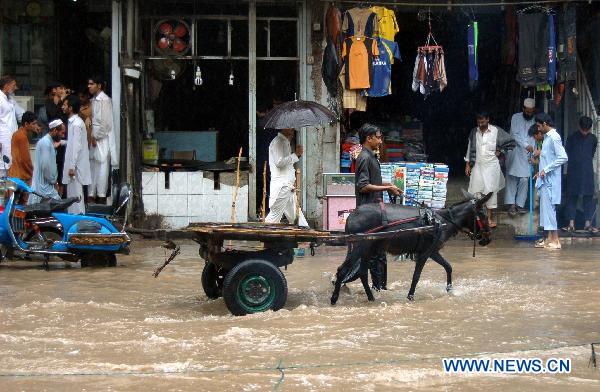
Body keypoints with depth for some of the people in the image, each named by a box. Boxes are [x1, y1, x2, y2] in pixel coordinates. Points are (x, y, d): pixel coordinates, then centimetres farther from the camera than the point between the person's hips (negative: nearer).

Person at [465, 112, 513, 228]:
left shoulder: (496, 131, -4)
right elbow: (470, 148, 11)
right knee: (475, 190, 0)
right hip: (477, 165, 3)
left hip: (491, 165, -3)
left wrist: (500, 150, -1)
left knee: (490, 190, -4)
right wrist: (467, 164, 9)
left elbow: (511, 142, 3)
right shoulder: (474, 132, 5)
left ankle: (490, 216, 6)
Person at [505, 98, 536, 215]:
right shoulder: (516, 118, 0)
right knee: (512, 179, -2)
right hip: (515, 152, -2)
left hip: (527, 155, 2)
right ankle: (512, 205, -2)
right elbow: (515, 135, -8)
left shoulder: (535, 121, 5)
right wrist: (526, 145, -18)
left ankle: (520, 204, 3)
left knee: (524, 180, -2)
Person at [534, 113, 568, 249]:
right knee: (546, 208, 11)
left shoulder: (554, 137, -15)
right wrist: (541, 172, 19)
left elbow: (563, 158, -22)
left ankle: (555, 241, -4)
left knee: (549, 208, -7)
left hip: (550, 180, -10)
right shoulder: (547, 137, 14)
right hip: (545, 180, 10)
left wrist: (546, 170, -21)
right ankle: (550, 238, 16)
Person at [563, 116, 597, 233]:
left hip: (587, 172, 2)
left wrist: (586, 164, 11)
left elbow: (592, 154, 15)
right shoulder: (572, 137, -1)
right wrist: (574, 164, 4)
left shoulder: (593, 139, 5)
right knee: (572, 197, -2)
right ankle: (571, 224, -1)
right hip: (573, 172, -2)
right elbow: (567, 154, 5)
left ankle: (588, 223, 4)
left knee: (588, 197, 0)